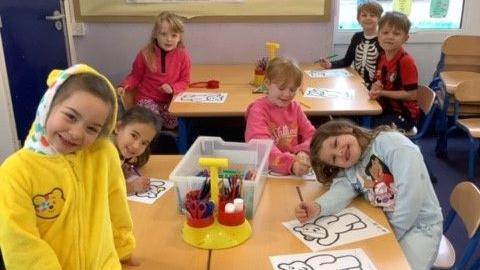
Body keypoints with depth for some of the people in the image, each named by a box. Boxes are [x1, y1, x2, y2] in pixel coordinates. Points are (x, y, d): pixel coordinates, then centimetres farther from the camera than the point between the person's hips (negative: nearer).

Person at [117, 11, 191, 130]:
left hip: (171, 99, 2)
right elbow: (135, 76, 7)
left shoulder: (183, 55, -7)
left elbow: (184, 81, 1)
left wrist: (172, 88, -20)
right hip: (147, 98, -2)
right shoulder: (145, 54, -7)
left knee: (173, 123, -22)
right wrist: (124, 86, -12)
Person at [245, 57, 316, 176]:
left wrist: (304, 152, -15)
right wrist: (291, 164, -35)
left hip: (297, 171, 2)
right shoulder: (258, 110, -6)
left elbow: (311, 134, 8)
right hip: (267, 170, -2)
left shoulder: (294, 107, 11)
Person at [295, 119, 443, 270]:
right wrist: (317, 208, -35)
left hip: (421, 225, -5)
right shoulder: (349, 171, 4)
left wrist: (392, 234, -21)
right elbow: (340, 190, -14)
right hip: (384, 223, 5)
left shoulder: (392, 142, -17)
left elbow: (412, 192, -24)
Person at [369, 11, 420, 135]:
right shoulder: (381, 57, 4)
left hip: (404, 113, -8)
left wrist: (382, 93, -21)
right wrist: (375, 88, -10)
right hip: (386, 108, 8)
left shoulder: (406, 61, -19)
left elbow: (411, 95, -20)